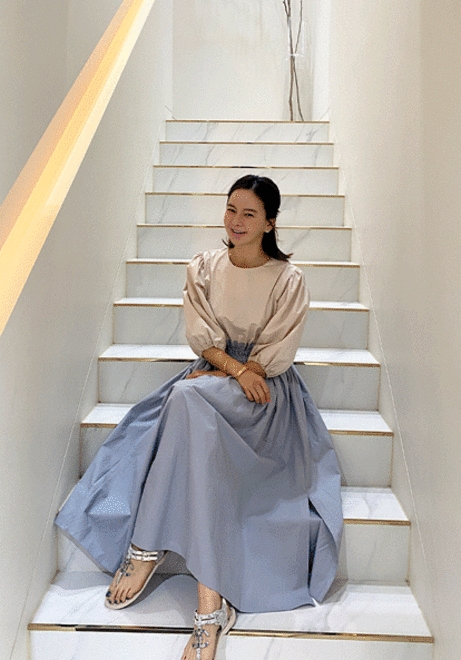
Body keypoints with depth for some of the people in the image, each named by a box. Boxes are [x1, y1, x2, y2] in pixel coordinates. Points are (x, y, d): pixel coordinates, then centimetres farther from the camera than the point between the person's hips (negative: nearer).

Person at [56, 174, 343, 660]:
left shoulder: (288, 280, -3)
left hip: (264, 389, -3)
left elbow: (275, 357, -6)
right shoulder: (204, 267, 7)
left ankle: (146, 548, -27)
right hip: (209, 376, 4)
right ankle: (212, 601, -26)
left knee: (189, 398, -34)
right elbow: (202, 338, 1)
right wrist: (236, 369, -17)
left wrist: (217, 374, -12)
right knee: (195, 420, -32)